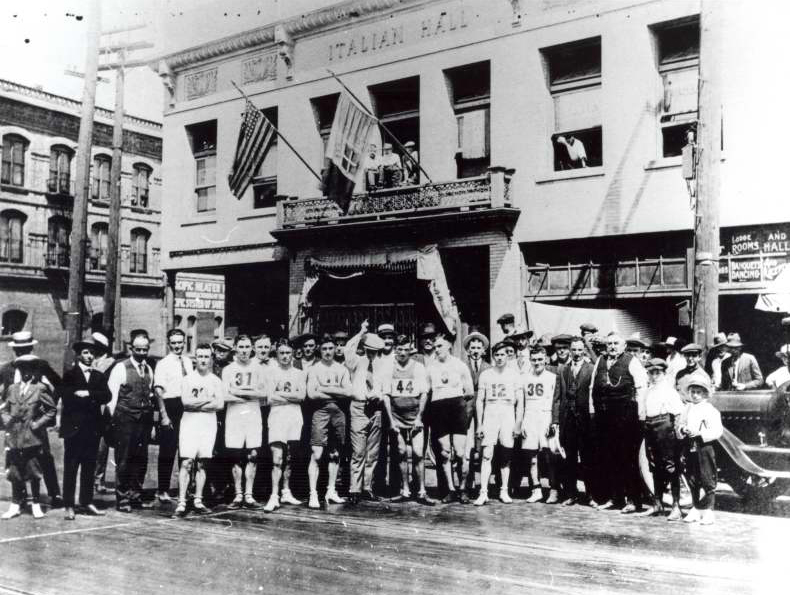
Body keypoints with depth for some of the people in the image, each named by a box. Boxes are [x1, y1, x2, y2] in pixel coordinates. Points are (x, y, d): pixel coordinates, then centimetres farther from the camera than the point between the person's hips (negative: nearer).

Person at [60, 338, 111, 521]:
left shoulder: (99, 376, 14)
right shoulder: (70, 375, 4)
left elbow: (107, 396, -1)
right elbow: (66, 396, -12)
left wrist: (87, 394, -13)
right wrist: (93, 400, -11)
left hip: (93, 428, 4)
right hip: (74, 428, -4)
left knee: (89, 467, 7)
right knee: (70, 468, -1)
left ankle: (87, 503, 15)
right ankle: (69, 506, 2)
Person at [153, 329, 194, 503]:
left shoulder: (188, 362, 10)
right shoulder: (163, 364, -6)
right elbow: (158, 391, -10)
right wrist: (164, 415, -16)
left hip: (187, 407, 5)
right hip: (170, 407, -5)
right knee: (167, 451, -1)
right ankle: (162, 490, 8)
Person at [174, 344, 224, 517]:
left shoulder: (215, 380, 9)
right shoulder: (187, 379, 5)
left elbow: (220, 404, -4)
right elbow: (186, 400, -11)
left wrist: (196, 403, -8)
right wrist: (208, 399, -7)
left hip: (208, 423, 2)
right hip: (189, 421, -2)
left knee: (202, 463, 5)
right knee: (186, 462, -9)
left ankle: (198, 501, 10)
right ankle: (181, 502, -9)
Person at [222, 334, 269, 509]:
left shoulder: (258, 368, 9)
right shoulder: (228, 369, 6)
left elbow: (264, 393, -1)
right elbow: (226, 396, -5)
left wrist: (241, 391, -10)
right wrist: (251, 395, -7)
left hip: (254, 415, 1)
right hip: (234, 416, -1)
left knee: (253, 456, -3)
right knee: (236, 457, 0)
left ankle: (249, 495, 3)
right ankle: (238, 494, 8)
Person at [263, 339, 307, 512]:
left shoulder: (299, 374, 13)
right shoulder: (271, 372, 3)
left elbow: (302, 396, -2)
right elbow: (269, 398, -7)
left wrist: (280, 394, -7)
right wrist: (292, 396, -5)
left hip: (295, 417, 4)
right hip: (277, 416, -4)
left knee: (289, 458, 11)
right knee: (277, 458, -12)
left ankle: (286, 492, 22)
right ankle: (274, 496, -13)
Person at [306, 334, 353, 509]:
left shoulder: (342, 369, 13)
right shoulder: (314, 369, 3)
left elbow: (348, 392, 0)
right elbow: (312, 393, -9)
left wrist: (325, 389, -6)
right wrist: (336, 392, -6)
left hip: (338, 412, 4)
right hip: (320, 411, -4)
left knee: (335, 454, 8)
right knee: (316, 454, -10)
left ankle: (331, 492, 18)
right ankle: (313, 494, -9)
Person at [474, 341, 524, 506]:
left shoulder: (514, 375, 5)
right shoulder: (485, 374, 7)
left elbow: (520, 402, 5)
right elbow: (479, 401, 7)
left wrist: (518, 424, -2)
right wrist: (479, 424, 1)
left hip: (508, 415, 0)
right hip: (490, 415, 0)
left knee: (506, 456, 4)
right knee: (486, 455, -8)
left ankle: (504, 491, 14)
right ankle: (483, 492, -9)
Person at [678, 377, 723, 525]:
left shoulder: (710, 410, -7)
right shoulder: (688, 408, 11)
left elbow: (717, 431, -12)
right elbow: (681, 423, 20)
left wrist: (700, 434, -20)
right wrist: (683, 429, -3)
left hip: (704, 447, -6)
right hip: (690, 447, 6)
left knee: (707, 481, -3)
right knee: (692, 480, 12)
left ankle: (708, 511, 3)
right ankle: (696, 509, 22)